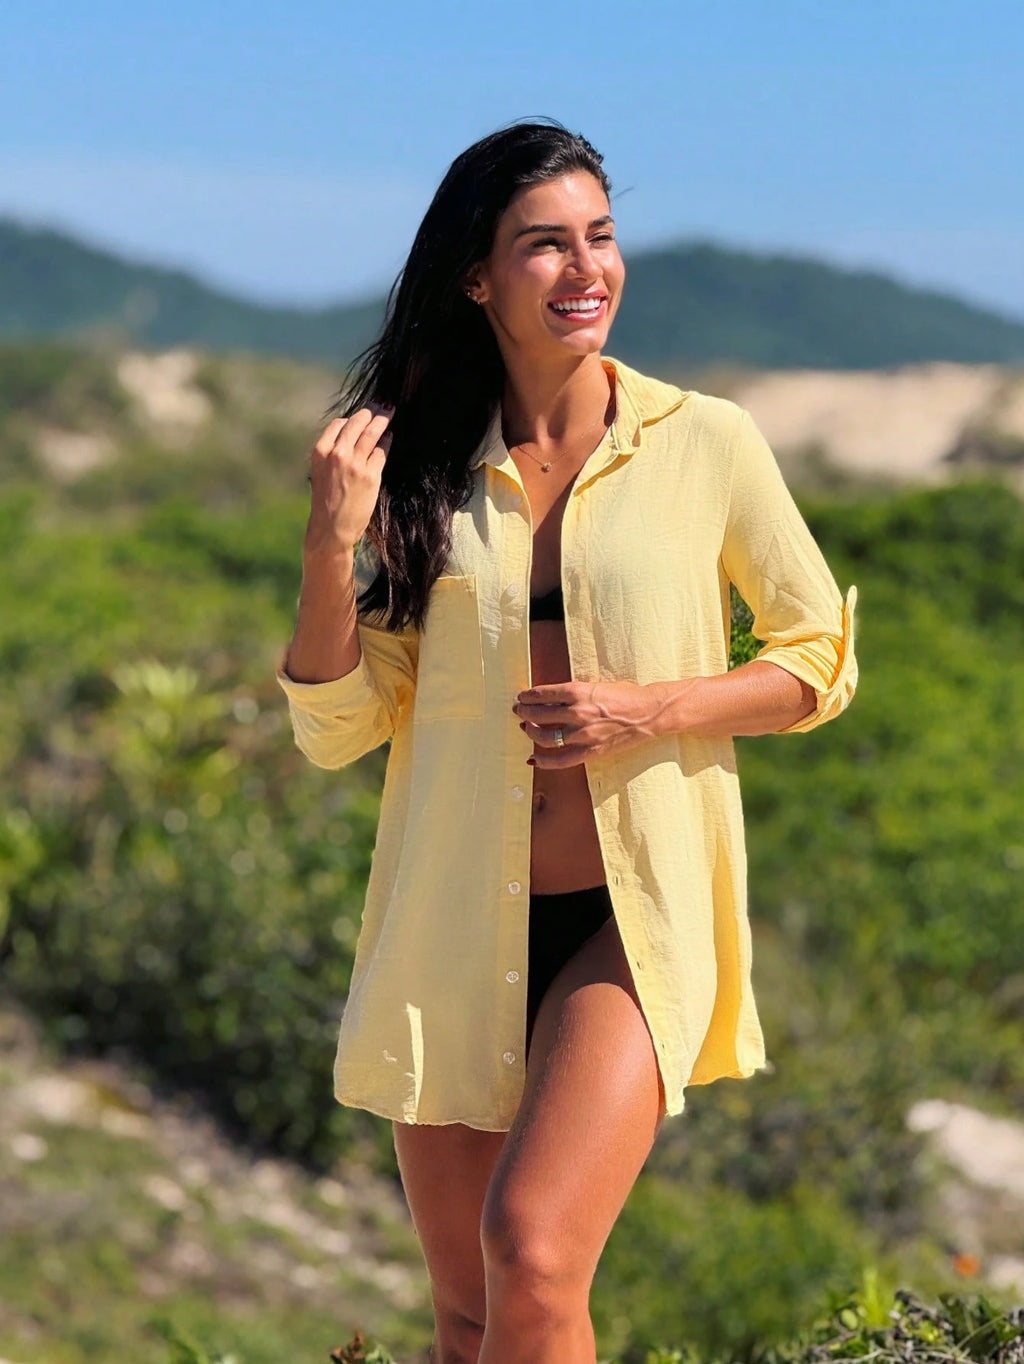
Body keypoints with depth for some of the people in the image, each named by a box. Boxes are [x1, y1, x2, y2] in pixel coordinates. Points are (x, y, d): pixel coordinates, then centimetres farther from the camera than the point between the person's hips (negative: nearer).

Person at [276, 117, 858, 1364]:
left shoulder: (706, 443, -2)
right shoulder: (421, 467, 4)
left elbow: (821, 661, 6)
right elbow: (334, 728, 3)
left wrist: (654, 709, -11)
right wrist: (333, 540, -12)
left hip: (637, 919, -3)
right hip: (455, 931, 3)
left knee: (532, 1250, -22)